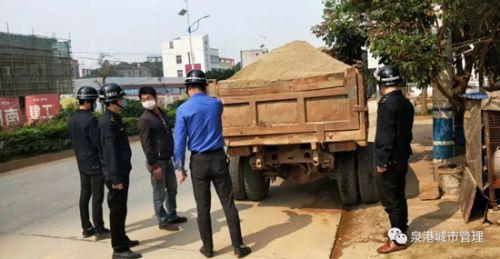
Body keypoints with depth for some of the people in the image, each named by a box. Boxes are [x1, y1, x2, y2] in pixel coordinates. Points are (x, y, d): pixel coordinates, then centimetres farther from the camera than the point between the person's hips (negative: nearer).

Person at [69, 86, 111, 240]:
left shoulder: (73, 119, 6)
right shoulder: (90, 119, -20)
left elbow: (72, 140, 14)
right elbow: (98, 142, -20)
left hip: (81, 163, 8)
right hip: (94, 163, -8)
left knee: (84, 195, 13)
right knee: (97, 197, -1)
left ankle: (87, 228, 22)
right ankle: (99, 230, 7)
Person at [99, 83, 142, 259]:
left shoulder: (115, 119, 12)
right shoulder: (108, 122, -18)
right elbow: (110, 152, -23)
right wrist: (115, 178, -24)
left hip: (122, 172, 10)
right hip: (116, 174, -10)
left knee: (121, 209, 20)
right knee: (117, 211, -2)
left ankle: (122, 239, 34)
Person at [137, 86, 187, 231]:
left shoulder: (163, 114, 10)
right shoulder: (145, 119, -13)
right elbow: (146, 144, -17)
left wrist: (174, 154, 15)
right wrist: (154, 165, -19)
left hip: (168, 159, 8)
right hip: (157, 161, -8)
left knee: (172, 188, 18)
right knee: (159, 193, 3)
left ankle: (172, 216, 33)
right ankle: (163, 221, 16)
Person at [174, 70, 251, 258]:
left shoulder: (183, 109, -7)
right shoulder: (216, 104, 2)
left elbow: (179, 141, -8)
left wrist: (180, 167, -1)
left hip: (198, 162, -1)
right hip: (218, 158, 2)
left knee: (203, 207, 9)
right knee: (228, 204, 6)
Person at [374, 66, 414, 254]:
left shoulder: (387, 104, -20)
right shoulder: (406, 103, 9)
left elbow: (386, 135, -23)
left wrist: (382, 161, -18)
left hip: (390, 160, -9)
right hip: (402, 157, 9)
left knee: (390, 200, 0)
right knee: (399, 196, 20)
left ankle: (397, 241, 7)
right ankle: (400, 230, 34)